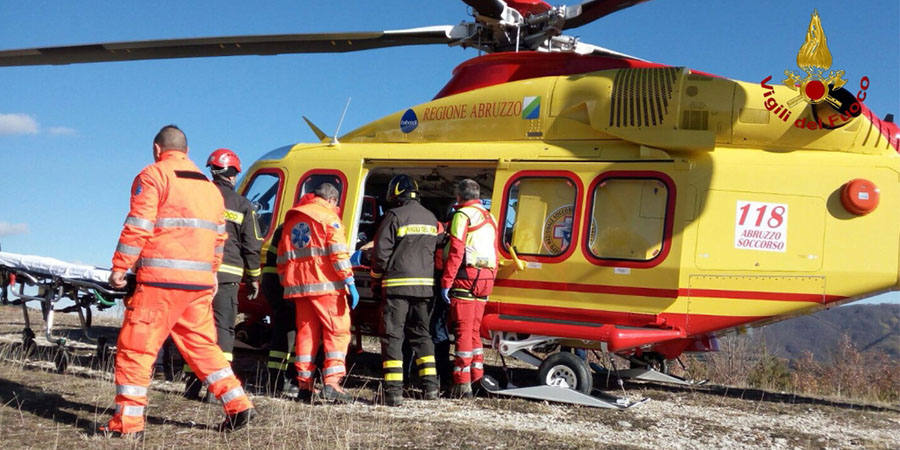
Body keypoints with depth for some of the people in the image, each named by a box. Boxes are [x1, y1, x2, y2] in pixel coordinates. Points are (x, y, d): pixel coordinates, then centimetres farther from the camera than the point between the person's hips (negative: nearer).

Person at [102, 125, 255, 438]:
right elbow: (218, 237, 21)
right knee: (201, 345, 16)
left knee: (135, 347, 0)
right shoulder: (209, 186, 20)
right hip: (200, 282, 7)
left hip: (161, 279, -7)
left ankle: (128, 421, 0)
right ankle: (238, 406, 14)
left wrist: (120, 267, -4)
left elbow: (138, 227, -9)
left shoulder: (153, 175, -1)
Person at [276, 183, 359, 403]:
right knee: (337, 331, -3)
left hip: (298, 286, 6)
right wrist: (349, 282, -14)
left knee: (306, 332, 11)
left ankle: (305, 385, 10)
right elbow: (338, 252, -12)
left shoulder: (292, 220, 21)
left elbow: (282, 258, 22)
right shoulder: (328, 216, -1)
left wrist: (287, 285, 26)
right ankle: (331, 383, -13)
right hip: (325, 285, -6)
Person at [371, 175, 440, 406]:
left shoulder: (395, 216, -8)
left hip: (398, 284, -6)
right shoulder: (431, 218, 14)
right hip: (424, 285, 6)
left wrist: (376, 280, 3)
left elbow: (381, 252, -8)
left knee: (393, 335, -2)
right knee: (421, 334, 16)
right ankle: (430, 385, 14)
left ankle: (394, 390, -6)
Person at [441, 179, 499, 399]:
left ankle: (462, 383, -6)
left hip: (466, 276, -8)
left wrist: (446, 282, -14)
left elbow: (456, 251, -14)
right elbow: (494, 254, 22)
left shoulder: (463, 215, -6)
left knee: (463, 331, -6)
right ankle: (476, 377, 18)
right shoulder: (489, 218, 20)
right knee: (474, 330, 15)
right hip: (485, 278, 8)